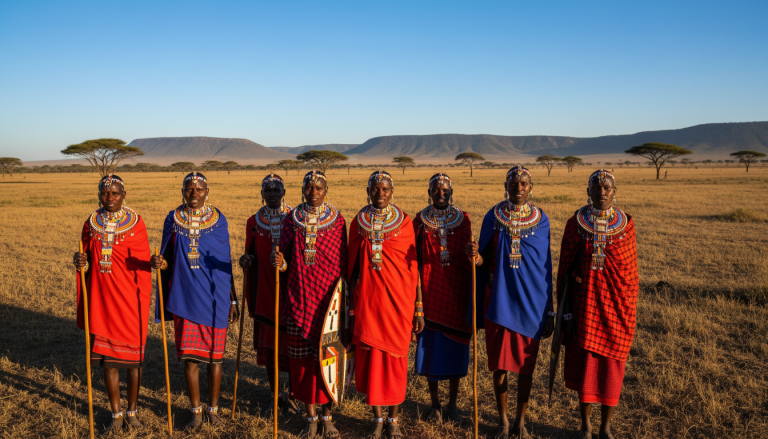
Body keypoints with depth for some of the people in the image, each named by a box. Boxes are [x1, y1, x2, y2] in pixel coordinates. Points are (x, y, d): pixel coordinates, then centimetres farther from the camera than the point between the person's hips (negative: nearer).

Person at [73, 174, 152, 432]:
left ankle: (132, 410, 23)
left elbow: (142, 267, -6)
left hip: (128, 300, -3)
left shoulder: (135, 224, -4)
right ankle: (116, 413, 23)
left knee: (133, 356, 6)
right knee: (107, 357, 8)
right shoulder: (91, 224, 6)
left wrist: (143, 302, -18)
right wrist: (81, 264, -9)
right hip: (101, 300, 3)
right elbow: (87, 263, 13)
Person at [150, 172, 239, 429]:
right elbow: (169, 260, 9)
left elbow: (226, 263, 3)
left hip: (214, 298, -1)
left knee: (215, 355, 5)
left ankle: (213, 408, 22)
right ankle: (196, 411, 20)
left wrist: (233, 300, 0)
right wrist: (160, 263, -16)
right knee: (189, 356, 4)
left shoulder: (218, 220, 0)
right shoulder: (173, 220, 3)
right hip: (185, 298, 1)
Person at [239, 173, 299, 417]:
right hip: (264, 293, 2)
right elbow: (252, 256, 13)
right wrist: (247, 260, -10)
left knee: (292, 345, 4)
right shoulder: (254, 222, 6)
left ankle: (291, 396, 23)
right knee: (267, 346, 8)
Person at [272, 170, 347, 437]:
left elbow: (343, 262, 5)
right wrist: (280, 262, -17)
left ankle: (327, 416, 17)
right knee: (303, 358, 5)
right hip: (299, 297, 1)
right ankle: (310, 415, 21)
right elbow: (285, 260, 6)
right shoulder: (292, 220, 5)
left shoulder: (337, 220, 3)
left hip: (328, 297, -1)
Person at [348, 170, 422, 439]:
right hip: (367, 298, 1)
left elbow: (413, 266, 0)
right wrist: (351, 304, 5)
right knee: (370, 356, 5)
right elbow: (352, 266, 9)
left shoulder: (404, 221, 0)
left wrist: (418, 307, -2)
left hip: (398, 298, -1)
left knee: (396, 357, 5)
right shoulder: (359, 222, 5)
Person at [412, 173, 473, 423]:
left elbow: (468, 258, 4)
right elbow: (415, 260, 2)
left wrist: (470, 294, -7)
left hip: (456, 292, 1)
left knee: (455, 348, 7)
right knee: (430, 348, 5)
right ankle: (435, 404, 22)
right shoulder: (420, 221, 1)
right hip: (430, 292, -1)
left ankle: (452, 404, 23)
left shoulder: (462, 220, 2)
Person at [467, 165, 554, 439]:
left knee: (526, 365, 8)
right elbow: (485, 261, 4)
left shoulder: (541, 220, 2)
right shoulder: (493, 217, 1)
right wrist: (476, 257, -21)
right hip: (499, 301, 0)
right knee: (500, 365, 5)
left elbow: (545, 266, 5)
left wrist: (549, 310, 4)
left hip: (530, 302, 0)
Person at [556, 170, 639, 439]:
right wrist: (567, 312, -3)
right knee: (584, 362, 5)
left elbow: (631, 271, 4)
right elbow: (565, 269, -1)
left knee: (612, 365, 7)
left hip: (616, 305, 1)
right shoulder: (576, 224, -3)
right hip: (585, 303, -1)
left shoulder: (625, 224, 0)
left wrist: (631, 313, 2)